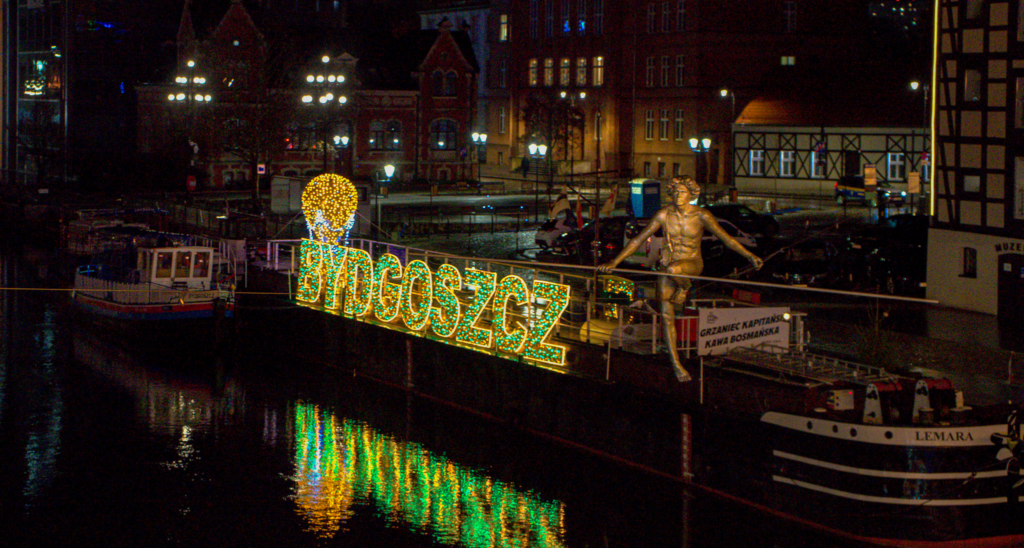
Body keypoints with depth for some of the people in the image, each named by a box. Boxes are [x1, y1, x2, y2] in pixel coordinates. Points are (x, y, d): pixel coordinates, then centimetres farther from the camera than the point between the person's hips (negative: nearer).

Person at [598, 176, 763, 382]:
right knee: (666, 315, -4)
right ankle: (675, 363, 7)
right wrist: (615, 261, -8)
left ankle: (684, 288, -2)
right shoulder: (664, 215, -7)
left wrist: (749, 255, -19)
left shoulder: (701, 216, -11)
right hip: (667, 266, 3)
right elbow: (639, 239, -4)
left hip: (692, 264, -3)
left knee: (673, 269, -39)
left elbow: (726, 237, -11)